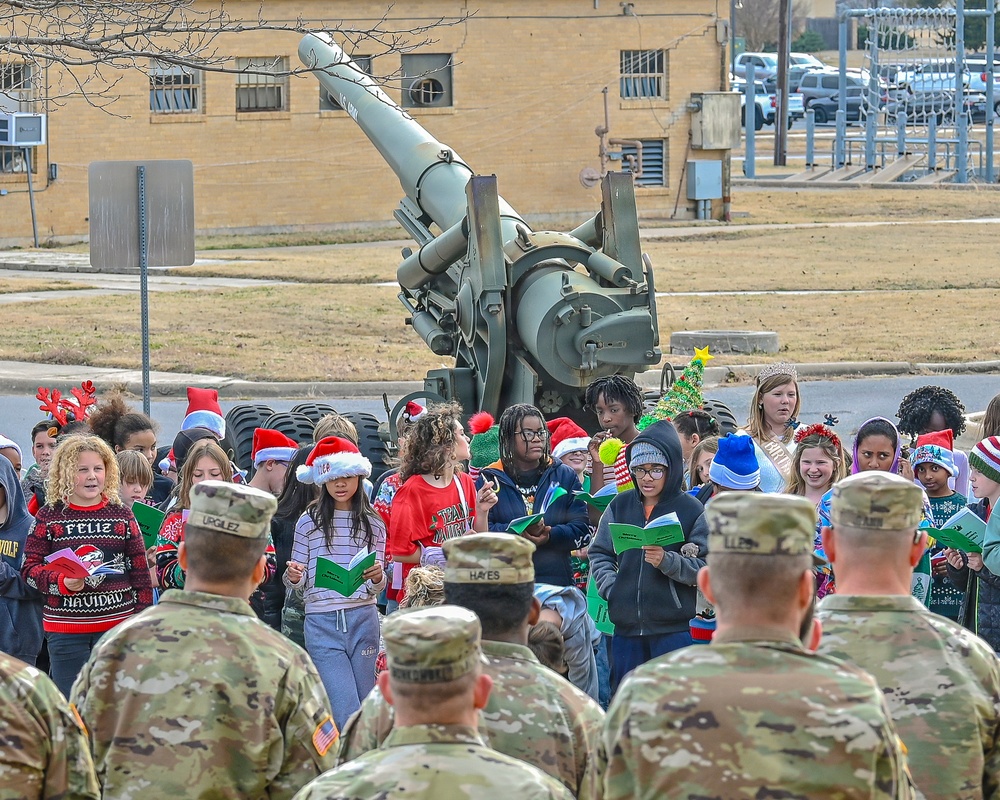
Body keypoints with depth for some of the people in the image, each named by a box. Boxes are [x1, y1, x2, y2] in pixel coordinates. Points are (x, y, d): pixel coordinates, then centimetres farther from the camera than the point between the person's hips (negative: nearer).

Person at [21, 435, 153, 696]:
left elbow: (140, 572, 9)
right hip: (65, 628, -1)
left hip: (117, 624, 1)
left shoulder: (121, 514, 6)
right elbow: (29, 569, -1)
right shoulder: (49, 516, 0)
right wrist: (62, 582, -19)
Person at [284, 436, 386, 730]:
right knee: (346, 715, -12)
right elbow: (298, 582, 6)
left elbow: (377, 586, 9)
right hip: (321, 624, -2)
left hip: (363, 620, 3)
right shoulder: (309, 521, 3)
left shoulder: (372, 523, 9)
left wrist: (377, 578, -14)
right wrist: (293, 577, -17)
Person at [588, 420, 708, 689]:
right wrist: (610, 587, -3)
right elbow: (599, 553, 14)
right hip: (627, 626, 4)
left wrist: (667, 561, -21)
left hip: (674, 629, -4)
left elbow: (705, 568, -6)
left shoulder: (692, 510, -2)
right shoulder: (620, 506, 10)